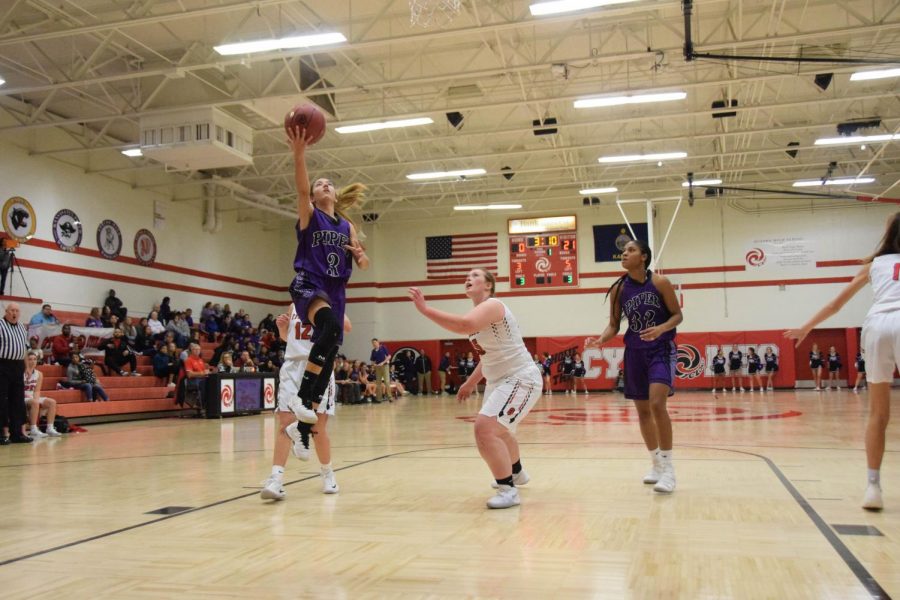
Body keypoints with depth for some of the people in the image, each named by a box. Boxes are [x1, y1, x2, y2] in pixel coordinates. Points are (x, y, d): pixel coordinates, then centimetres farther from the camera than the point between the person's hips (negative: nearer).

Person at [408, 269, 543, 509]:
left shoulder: (492, 305, -19)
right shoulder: (480, 313, 11)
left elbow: (464, 326, -40)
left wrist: (425, 309, -36)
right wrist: (471, 382, 24)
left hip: (521, 379, -11)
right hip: (499, 380, 11)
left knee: (485, 428, -25)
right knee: (499, 429, 29)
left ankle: (508, 490, -14)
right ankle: (517, 473, 55)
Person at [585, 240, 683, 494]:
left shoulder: (660, 282, -10)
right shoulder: (618, 289, -1)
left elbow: (677, 315, -4)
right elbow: (614, 325, 4)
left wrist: (661, 329, -24)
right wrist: (601, 339, -16)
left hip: (661, 349, -4)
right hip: (635, 352, 5)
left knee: (657, 404, -21)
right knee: (642, 410, 10)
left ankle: (668, 468, -9)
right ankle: (657, 464, 27)